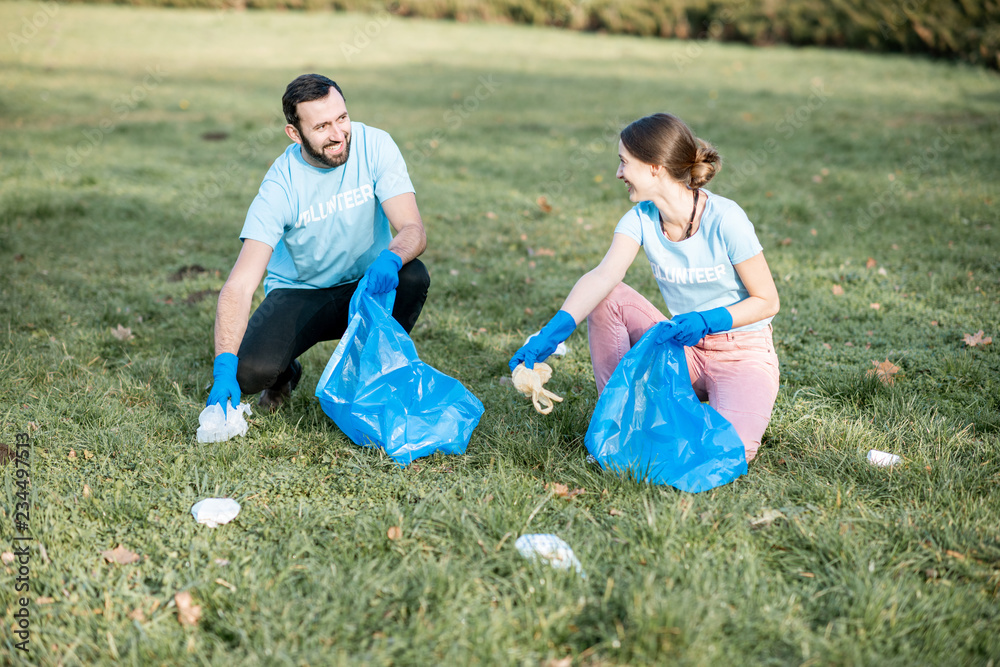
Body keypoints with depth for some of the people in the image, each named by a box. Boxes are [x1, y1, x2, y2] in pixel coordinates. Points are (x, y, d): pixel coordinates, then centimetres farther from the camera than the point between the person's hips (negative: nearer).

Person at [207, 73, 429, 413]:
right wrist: (224, 367, -41)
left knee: (413, 276, -31)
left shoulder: (374, 146, -16)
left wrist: (391, 258, -46)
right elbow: (239, 286, -27)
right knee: (251, 370, -28)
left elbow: (413, 229, -21)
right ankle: (285, 373, 12)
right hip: (300, 293, -2)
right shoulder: (280, 186, -22)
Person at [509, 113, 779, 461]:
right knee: (609, 298, -16)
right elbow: (604, 276, -22)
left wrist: (705, 322, -29)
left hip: (743, 353, -4)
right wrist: (551, 335, -37)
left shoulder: (724, 219, -20)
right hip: (685, 348, 5)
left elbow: (767, 301, -13)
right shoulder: (641, 219, -6)